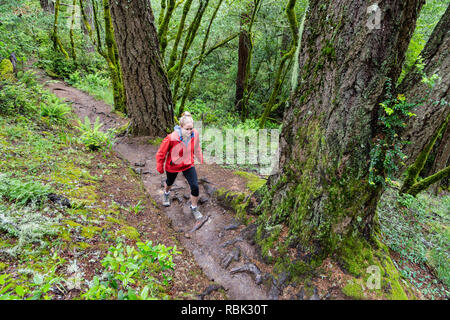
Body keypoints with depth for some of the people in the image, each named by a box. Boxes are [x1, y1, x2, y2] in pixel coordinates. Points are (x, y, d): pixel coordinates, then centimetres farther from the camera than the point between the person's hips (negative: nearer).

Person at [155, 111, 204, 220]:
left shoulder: (195, 134, -20)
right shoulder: (171, 138, -31)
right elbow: (161, 153, -15)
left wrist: (201, 160, 10)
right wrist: (160, 167, -5)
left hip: (188, 165, 2)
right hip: (173, 166, -2)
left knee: (195, 187, -7)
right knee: (170, 182, 26)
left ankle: (194, 208, 20)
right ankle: (166, 194, 64)